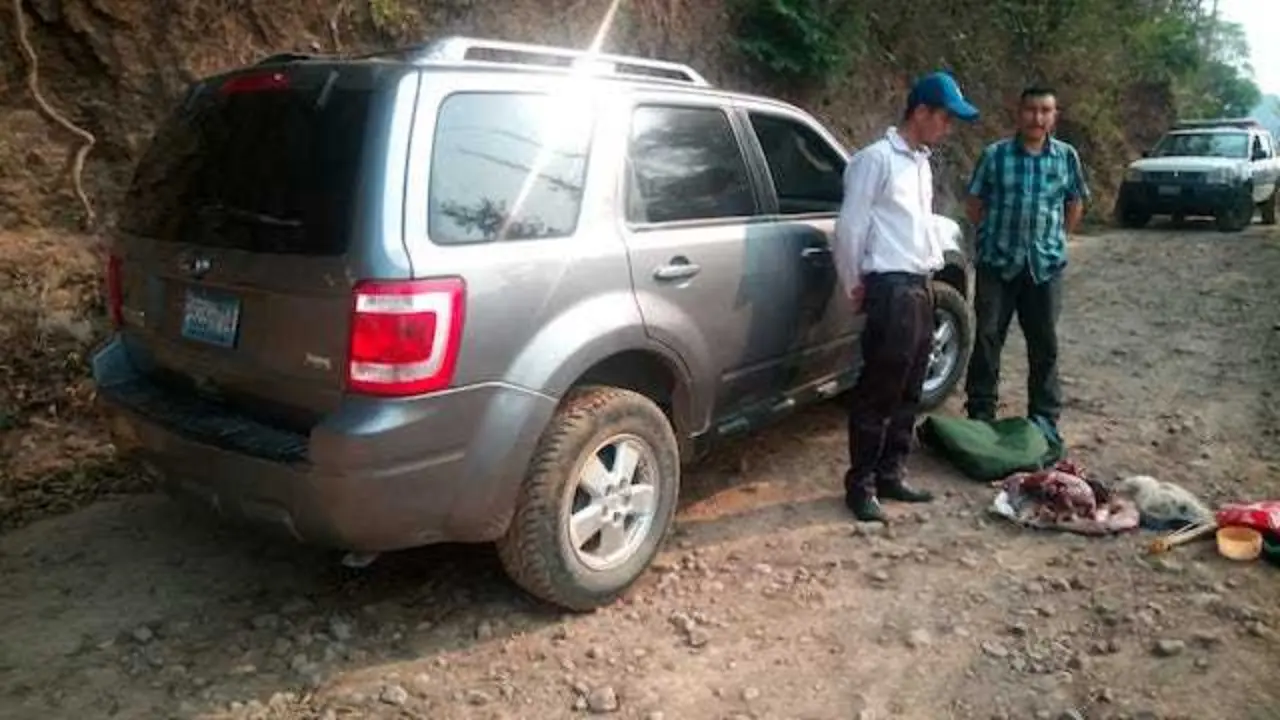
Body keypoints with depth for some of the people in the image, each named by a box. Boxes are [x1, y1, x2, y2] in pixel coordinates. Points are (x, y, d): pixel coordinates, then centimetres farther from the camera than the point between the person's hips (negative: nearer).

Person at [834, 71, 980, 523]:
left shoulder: (921, 162, 17)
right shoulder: (877, 158, -10)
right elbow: (850, 227, -11)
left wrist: (935, 262, 15)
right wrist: (854, 285, -5)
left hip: (920, 287, 9)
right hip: (890, 288, -9)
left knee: (908, 392, 12)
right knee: (878, 392, -5)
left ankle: (891, 475, 22)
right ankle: (860, 484, 4)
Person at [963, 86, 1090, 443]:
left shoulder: (1067, 157, 3)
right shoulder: (995, 154, -4)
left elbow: (1075, 203, 15)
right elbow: (974, 204, 4)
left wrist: (1056, 240, 9)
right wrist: (993, 237, 3)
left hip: (1046, 264, 2)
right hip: (997, 261, -2)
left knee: (1044, 343, 8)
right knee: (987, 338, 3)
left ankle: (1045, 416, 20)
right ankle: (981, 411, 15)